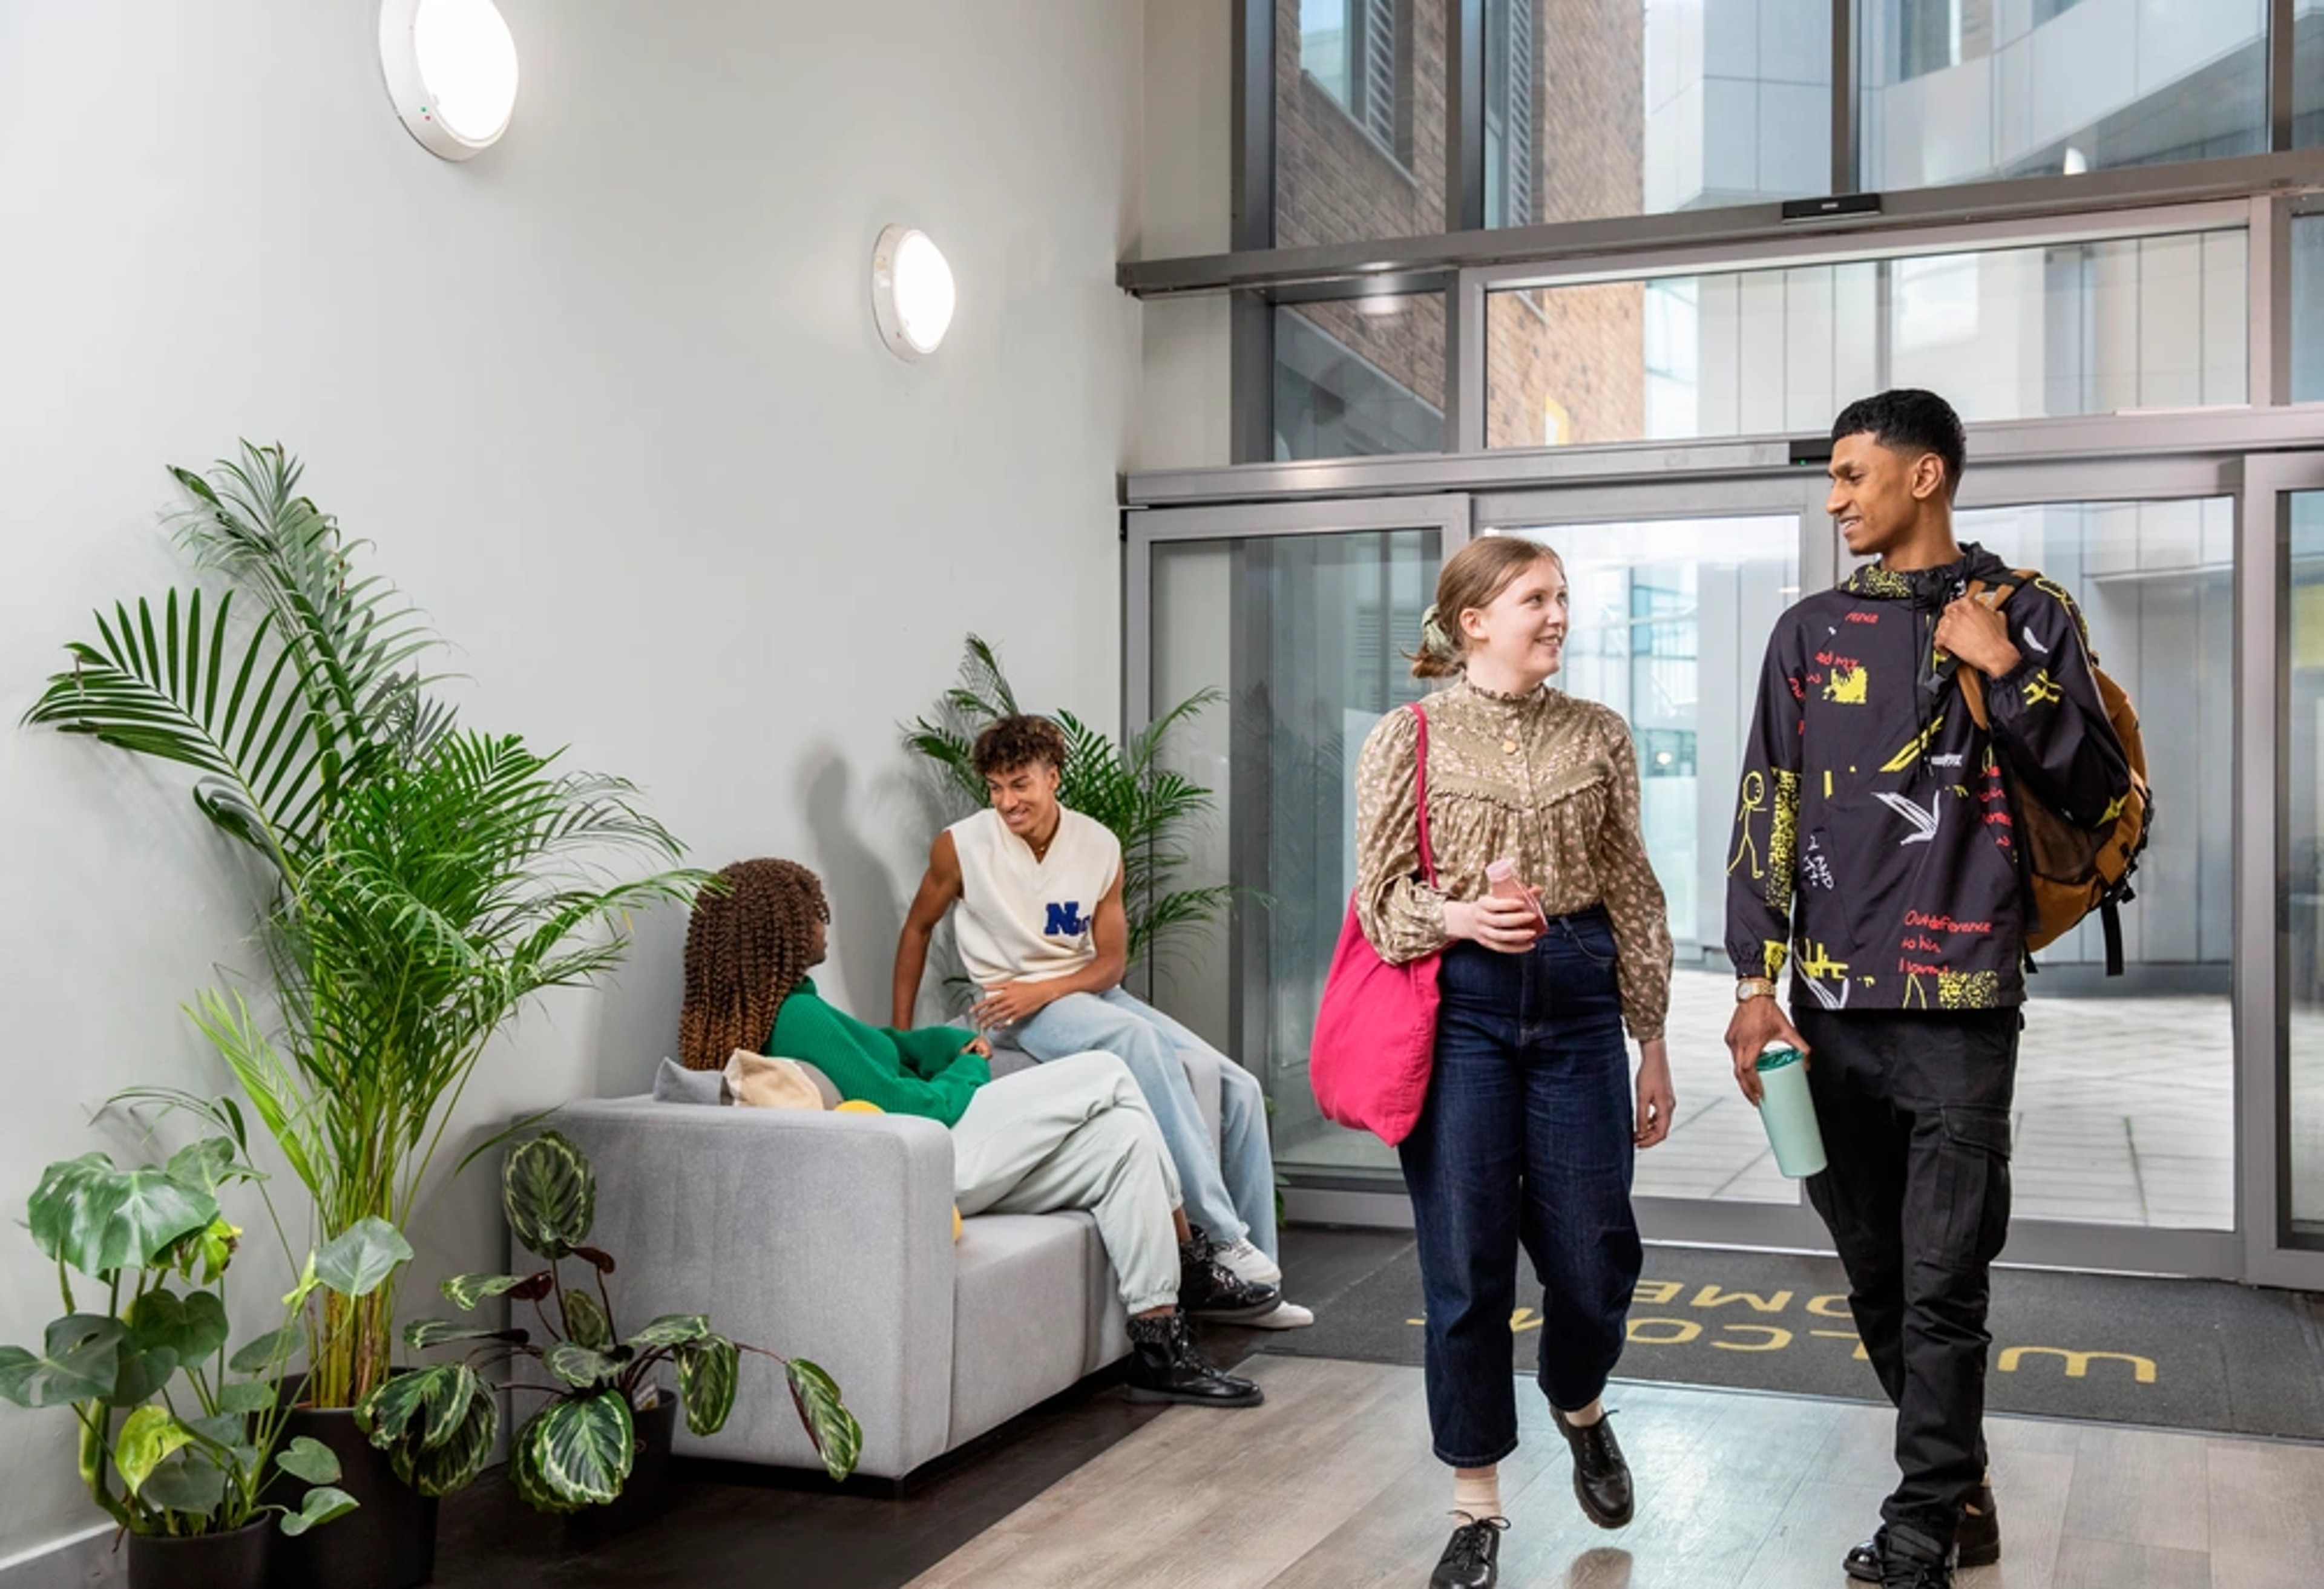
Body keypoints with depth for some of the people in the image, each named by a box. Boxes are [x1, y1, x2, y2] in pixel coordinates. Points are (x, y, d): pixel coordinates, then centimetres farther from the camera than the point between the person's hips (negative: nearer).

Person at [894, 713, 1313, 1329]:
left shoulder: (1099, 848, -2)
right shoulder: (961, 847, -9)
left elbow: (1112, 962, 1)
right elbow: (918, 927, 6)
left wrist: (1042, 990, -17)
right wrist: (899, 1034, 7)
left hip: (1086, 990, 5)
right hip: (1016, 1007, -5)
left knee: (1238, 1088, -8)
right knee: (1137, 1040, -37)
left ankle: (1253, 1286, 3)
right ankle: (1221, 1235, -35)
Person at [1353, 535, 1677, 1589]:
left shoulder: (1597, 735, 7)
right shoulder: (1411, 737, 0)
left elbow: (1631, 892, 10)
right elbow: (1380, 893, 1)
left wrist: (1652, 1040, 10)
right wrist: (1457, 917, -20)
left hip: (1576, 1001, 2)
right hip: (1460, 1006, -2)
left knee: (1593, 1253, 6)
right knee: (1465, 1264, 2)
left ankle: (1580, 1408, 40)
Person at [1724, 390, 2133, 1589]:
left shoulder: (2029, 616, 4)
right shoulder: (1812, 631, 10)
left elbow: (2097, 800, 2)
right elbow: (1766, 810, 8)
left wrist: (2009, 674, -10)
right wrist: (1754, 983, 1)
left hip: (1961, 1008, -3)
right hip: (1830, 1008, 3)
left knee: (1943, 1287, -3)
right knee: (1876, 1277, 11)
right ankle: (1957, 1483, 28)